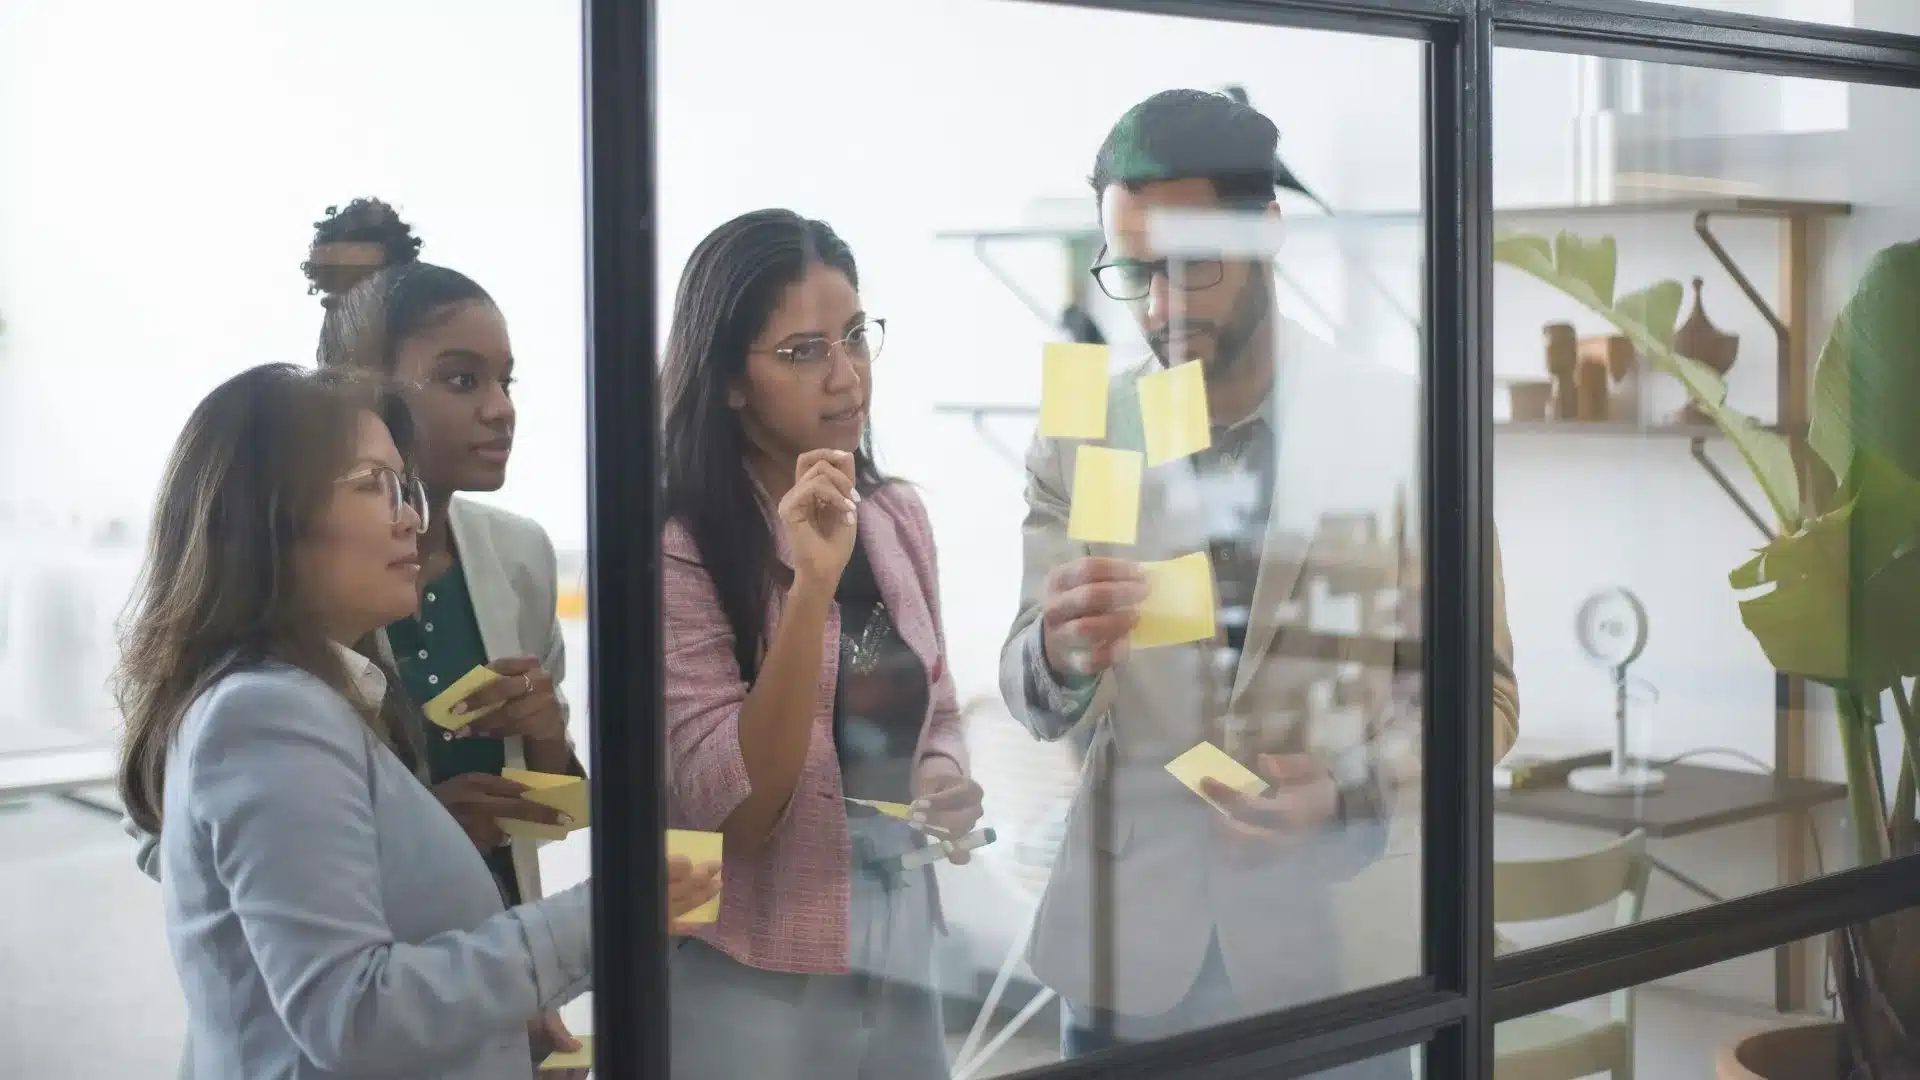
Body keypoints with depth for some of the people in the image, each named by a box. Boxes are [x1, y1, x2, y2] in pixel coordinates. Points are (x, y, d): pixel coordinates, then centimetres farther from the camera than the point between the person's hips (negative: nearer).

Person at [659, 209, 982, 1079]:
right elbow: (732, 811, -21)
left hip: (901, 965, 5)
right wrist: (813, 583, -28)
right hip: (753, 990, -5)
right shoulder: (678, 549, -14)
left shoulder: (898, 517, 4)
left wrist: (946, 790, -4)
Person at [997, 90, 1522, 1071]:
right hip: (1125, 951, 2)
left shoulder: (1403, 429, -6)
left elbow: (1480, 693, -2)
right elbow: (1033, 703, -2)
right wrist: (1062, 654, -25)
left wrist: (1349, 790, -19)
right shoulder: (1077, 439, 0)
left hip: (1333, 941, -2)